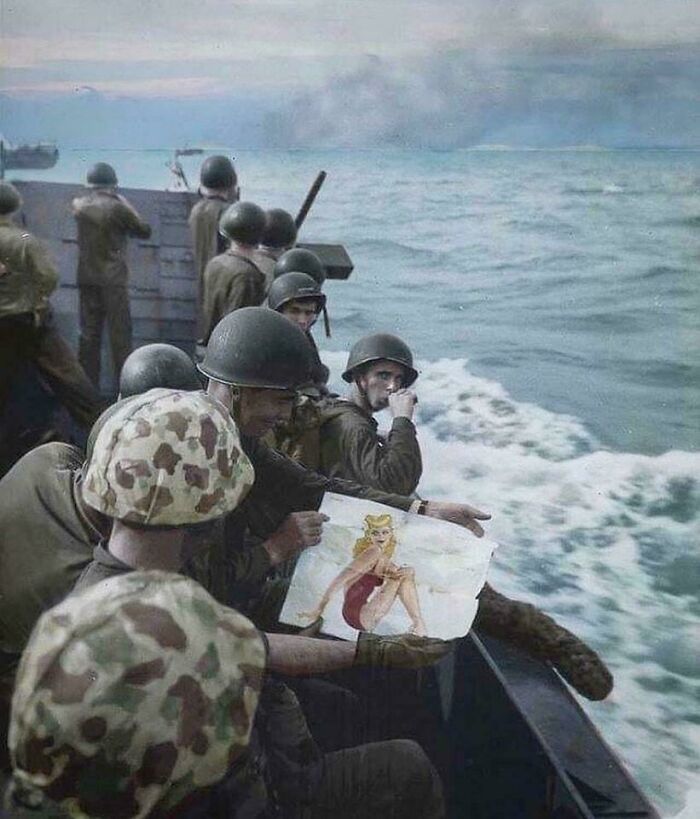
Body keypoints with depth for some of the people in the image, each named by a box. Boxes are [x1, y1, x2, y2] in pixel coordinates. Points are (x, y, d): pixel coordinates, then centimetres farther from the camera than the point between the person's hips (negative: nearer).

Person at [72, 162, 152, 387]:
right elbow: (145, 231, -3)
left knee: (89, 331, 11)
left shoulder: (79, 205, 2)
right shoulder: (117, 208, -12)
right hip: (113, 278, -5)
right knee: (119, 332, 1)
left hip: (86, 277, 5)